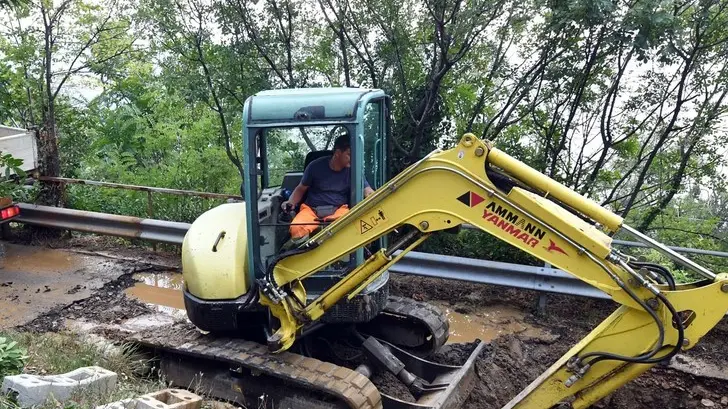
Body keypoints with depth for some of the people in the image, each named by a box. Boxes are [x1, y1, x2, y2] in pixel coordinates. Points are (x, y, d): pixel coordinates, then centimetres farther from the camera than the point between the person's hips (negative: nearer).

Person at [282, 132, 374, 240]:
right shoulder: (315, 166, -2)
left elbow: (368, 192, -3)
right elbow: (301, 189, 11)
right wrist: (290, 202, -8)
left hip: (339, 210, 1)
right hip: (312, 209, -1)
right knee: (296, 228, -33)